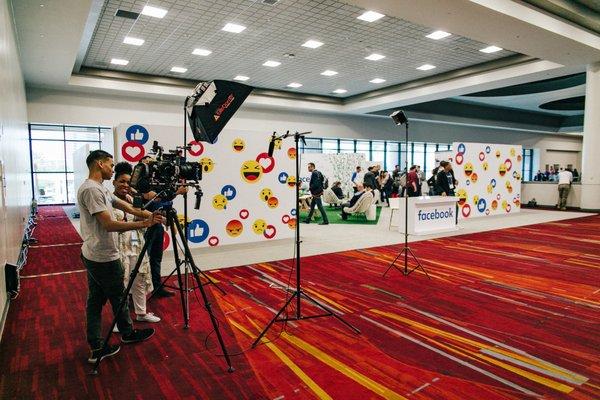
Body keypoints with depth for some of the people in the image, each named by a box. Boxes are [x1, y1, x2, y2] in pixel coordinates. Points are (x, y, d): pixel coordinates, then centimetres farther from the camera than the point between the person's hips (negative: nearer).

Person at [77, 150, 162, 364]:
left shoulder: (99, 188, 12)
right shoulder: (91, 189, -20)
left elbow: (127, 207, 9)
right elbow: (109, 225, -25)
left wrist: (152, 215, -1)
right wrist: (144, 224, -26)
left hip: (94, 256, 10)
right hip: (104, 258, -10)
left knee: (95, 300, 12)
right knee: (118, 298, 9)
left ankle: (97, 348, 21)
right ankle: (127, 333, 29)